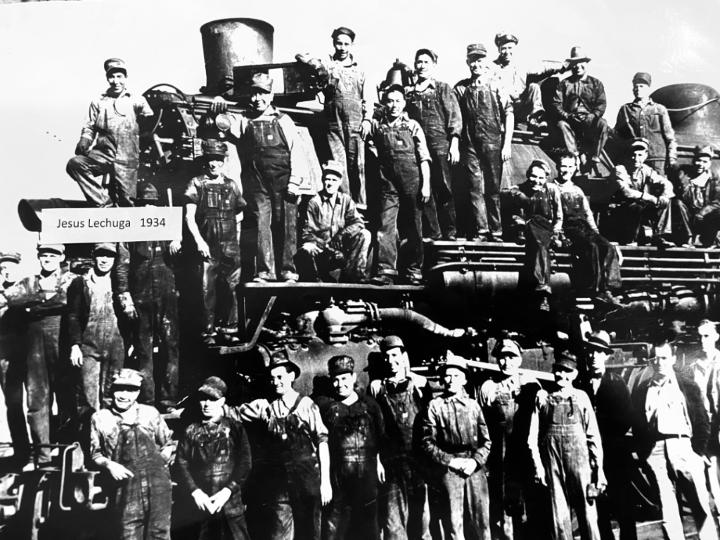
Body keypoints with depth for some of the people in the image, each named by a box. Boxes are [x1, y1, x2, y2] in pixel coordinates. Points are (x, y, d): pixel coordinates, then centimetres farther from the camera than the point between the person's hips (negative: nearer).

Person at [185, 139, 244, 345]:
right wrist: (199, 241, -12)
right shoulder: (196, 184, 4)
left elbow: (239, 217, 18)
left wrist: (237, 241, 10)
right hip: (208, 246, -2)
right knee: (208, 290, -2)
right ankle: (209, 331, 5)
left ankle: (230, 328, 11)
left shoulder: (231, 185, 13)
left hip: (231, 246, 2)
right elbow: (189, 216, -2)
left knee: (231, 288, 0)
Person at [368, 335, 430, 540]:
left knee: (420, 513, 5)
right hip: (390, 462, 0)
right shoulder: (376, 387, 8)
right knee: (392, 518, -1)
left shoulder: (420, 383, 7)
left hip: (419, 461, 0)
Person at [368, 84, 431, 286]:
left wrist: (425, 184, -4)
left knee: (412, 228, 5)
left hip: (412, 182, 0)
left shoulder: (412, 126, 6)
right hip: (388, 182, 1)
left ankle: (413, 270, 14)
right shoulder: (377, 126, 9)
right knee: (386, 226, -9)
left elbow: (423, 158, 3)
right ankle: (386, 270, -11)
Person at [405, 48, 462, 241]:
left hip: (440, 145, -3)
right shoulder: (410, 92, 15)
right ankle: (433, 232, 7)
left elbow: (455, 117, 0)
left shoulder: (443, 89, 7)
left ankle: (450, 232, 3)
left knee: (445, 189, -3)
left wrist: (454, 144, -9)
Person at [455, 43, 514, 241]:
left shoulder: (495, 85, 2)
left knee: (493, 189, 4)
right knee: (475, 188, -3)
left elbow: (509, 114, 1)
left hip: (493, 143, -1)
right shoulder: (461, 88, 7)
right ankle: (480, 229, -1)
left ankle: (495, 231, 10)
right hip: (469, 144, 1)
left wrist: (507, 144, -5)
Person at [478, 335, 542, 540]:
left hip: (530, 457, 0)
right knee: (506, 508, 5)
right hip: (501, 461, 0)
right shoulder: (488, 388, 2)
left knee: (534, 505, 7)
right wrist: (484, 461, -1)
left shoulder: (531, 384, 3)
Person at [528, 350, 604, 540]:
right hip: (552, 463, 0)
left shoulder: (581, 397, 5)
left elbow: (593, 435, 4)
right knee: (559, 517, 4)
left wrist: (598, 468, 0)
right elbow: (533, 437, 3)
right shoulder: (542, 398, 5)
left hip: (579, 461, 0)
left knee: (587, 513, 2)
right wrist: (538, 466, -4)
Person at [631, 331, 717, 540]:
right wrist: (643, 456, 4)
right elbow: (637, 427, 12)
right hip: (655, 451, 1)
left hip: (683, 448, -1)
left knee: (701, 509, -2)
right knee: (667, 512, 2)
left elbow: (703, 424, 8)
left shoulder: (688, 386, 8)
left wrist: (697, 453, 0)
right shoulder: (640, 391, 11)